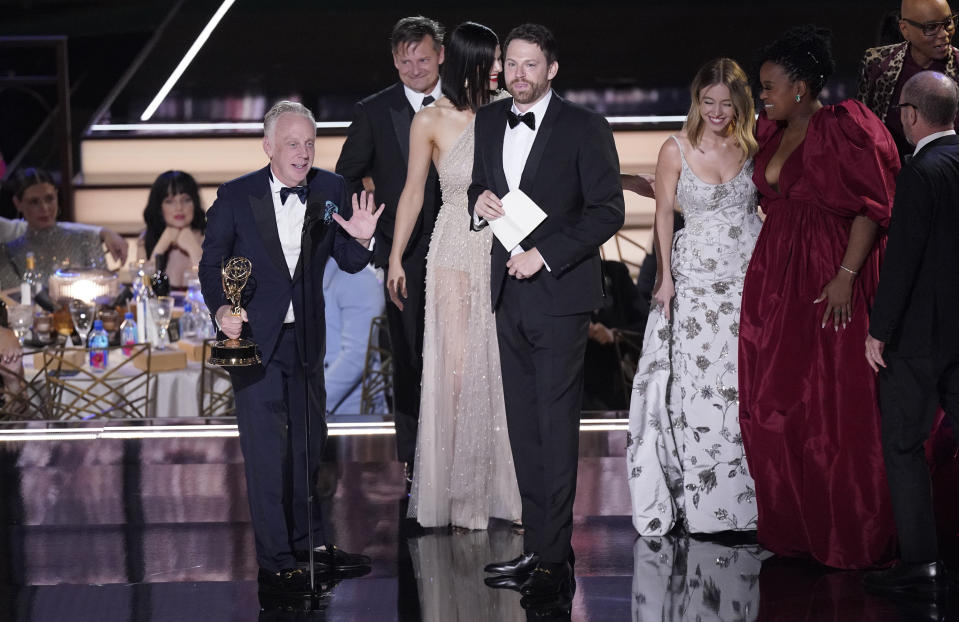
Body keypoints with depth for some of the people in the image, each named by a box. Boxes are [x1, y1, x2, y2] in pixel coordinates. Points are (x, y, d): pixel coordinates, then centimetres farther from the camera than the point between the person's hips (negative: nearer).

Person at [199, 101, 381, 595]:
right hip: (252, 336, -4)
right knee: (267, 449, -4)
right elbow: (211, 262, -1)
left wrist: (360, 241, -20)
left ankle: (310, 541, 33)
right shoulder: (235, 197, -8)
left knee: (310, 442, 16)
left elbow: (348, 263, 2)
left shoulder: (330, 190, -1)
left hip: (306, 336, 4)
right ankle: (274, 562, 3)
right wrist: (222, 309, -17)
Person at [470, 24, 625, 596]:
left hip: (559, 291, -6)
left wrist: (545, 254, -16)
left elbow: (609, 210, -9)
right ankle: (538, 544, 13)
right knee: (524, 425, 7)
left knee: (556, 425, -7)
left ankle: (554, 556, -5)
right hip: (510, 291, 6)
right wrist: (480, 202, -1)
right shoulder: (489, 122, 12)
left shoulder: (584, 128, -6)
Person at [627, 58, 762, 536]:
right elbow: (664, 215, 1)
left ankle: (744, 498, 6)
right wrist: (665, 277, -5)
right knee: (698, 383, -4)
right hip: (696, 277, -2)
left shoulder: (752, 146, 5)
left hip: (751, 276, 2)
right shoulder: (676, 150, -1)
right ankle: (701, 504, 2)